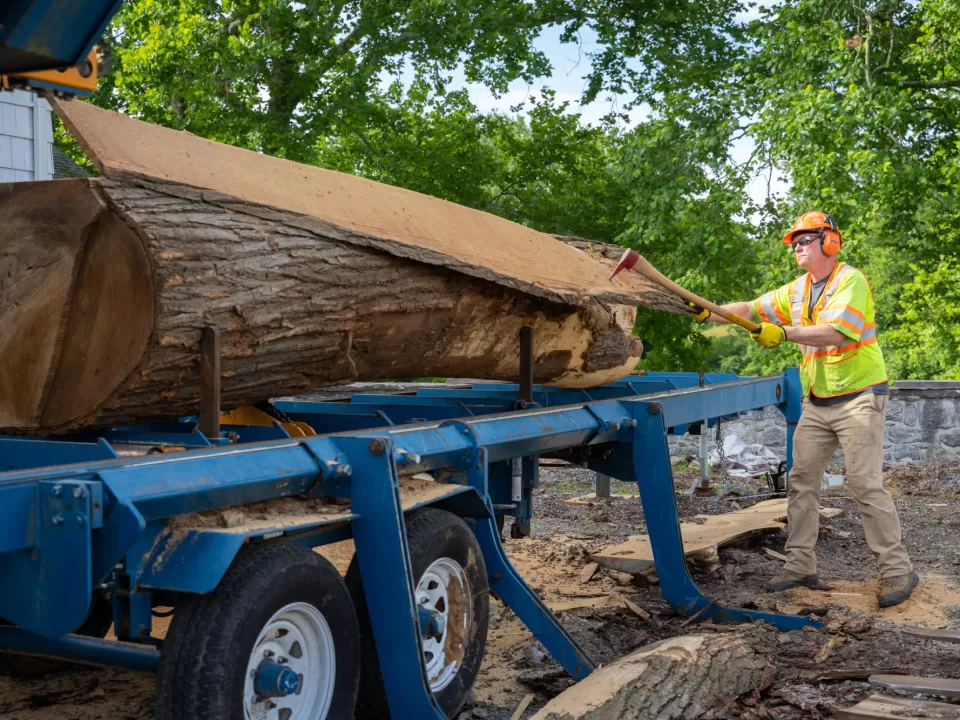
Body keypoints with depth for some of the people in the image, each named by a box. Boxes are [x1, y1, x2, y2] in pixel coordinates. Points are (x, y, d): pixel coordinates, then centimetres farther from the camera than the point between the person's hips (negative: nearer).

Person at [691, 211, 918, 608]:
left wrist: (785, 333, -31)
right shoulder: (797, 290, 11)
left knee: (865, 483, -10)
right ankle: (800, 566, 11)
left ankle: (897, 571, 0)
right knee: (802, 481, 5)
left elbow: (836, 332, -27)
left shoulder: (851, 281, -13)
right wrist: (707, 313, -4)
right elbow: (751, 309, 8)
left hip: (858, 399, -8)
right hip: (817, 403, 8)